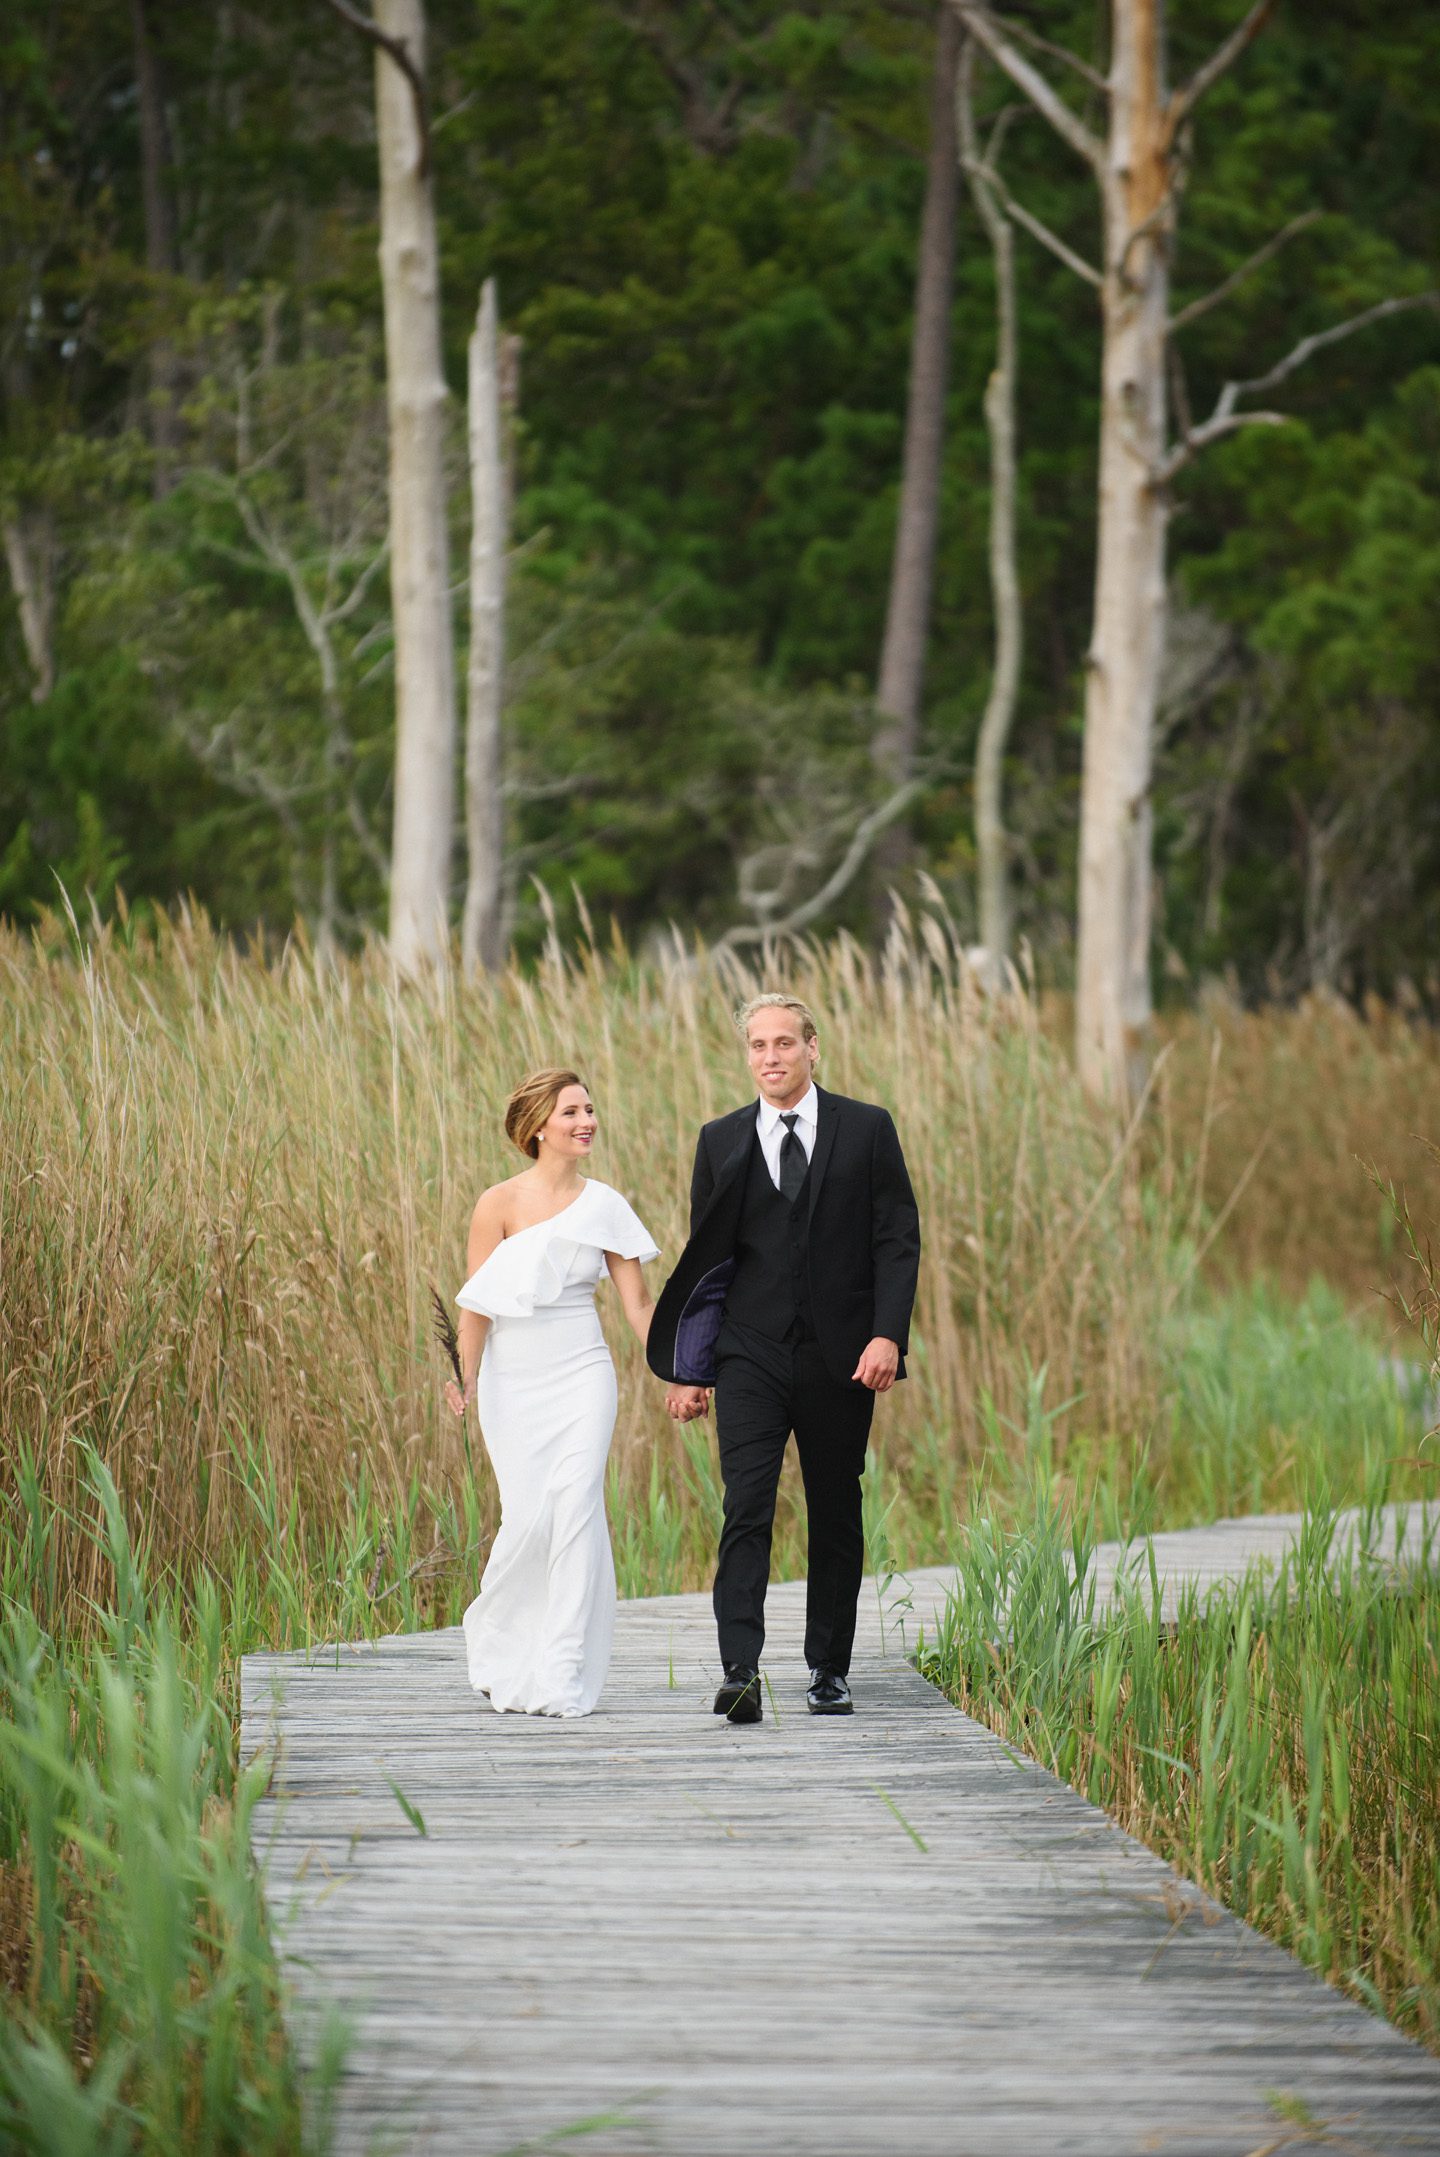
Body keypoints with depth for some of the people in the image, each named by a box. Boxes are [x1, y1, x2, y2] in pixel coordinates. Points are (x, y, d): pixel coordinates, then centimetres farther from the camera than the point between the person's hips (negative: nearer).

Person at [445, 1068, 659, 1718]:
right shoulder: (500, 1203, -3)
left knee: (578, 1506, -12)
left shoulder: (604, 1206, 4)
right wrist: (465, 1379, -8)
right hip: (513, 1382, -2)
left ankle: (563, 1680, -9)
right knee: (528, 1519, -8)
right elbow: (478, 1302, -3)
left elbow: (638, 1303, 7)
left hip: (582, 1374, 2)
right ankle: (493, 1636, 23)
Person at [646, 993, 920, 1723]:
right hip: (751, 1355, 0)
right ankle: (740, 1672, -20)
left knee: (836, 1516, 7)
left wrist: (888, 1335, -12)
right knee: (746, 1508, -13)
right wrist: (690, 1369, 6)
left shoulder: (867, 1130, 3)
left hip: (840, 1356, 0)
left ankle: (830, 1670, 18)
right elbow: (705, 1258, 10)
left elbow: (898, 1240, 0)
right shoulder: (722, 1142, 7)